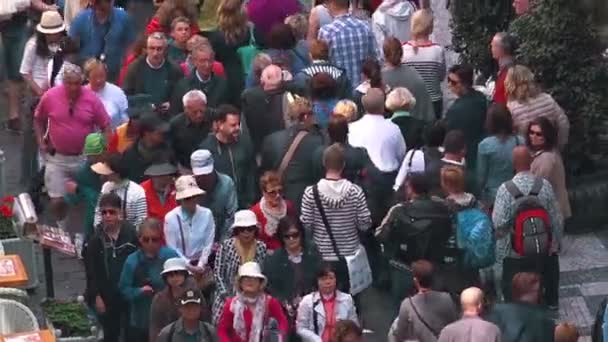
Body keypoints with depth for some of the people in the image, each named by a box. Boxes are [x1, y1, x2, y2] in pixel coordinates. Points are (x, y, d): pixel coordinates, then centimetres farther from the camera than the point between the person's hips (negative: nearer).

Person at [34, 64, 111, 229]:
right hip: (57, 158, 0)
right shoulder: (50, 97, -10)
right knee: (57, 200, 0)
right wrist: (41, 142, 0)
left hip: (85, 158, 0)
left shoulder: (92, 99, -11)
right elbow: (38, 120, 8)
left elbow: (106, 126, -3)